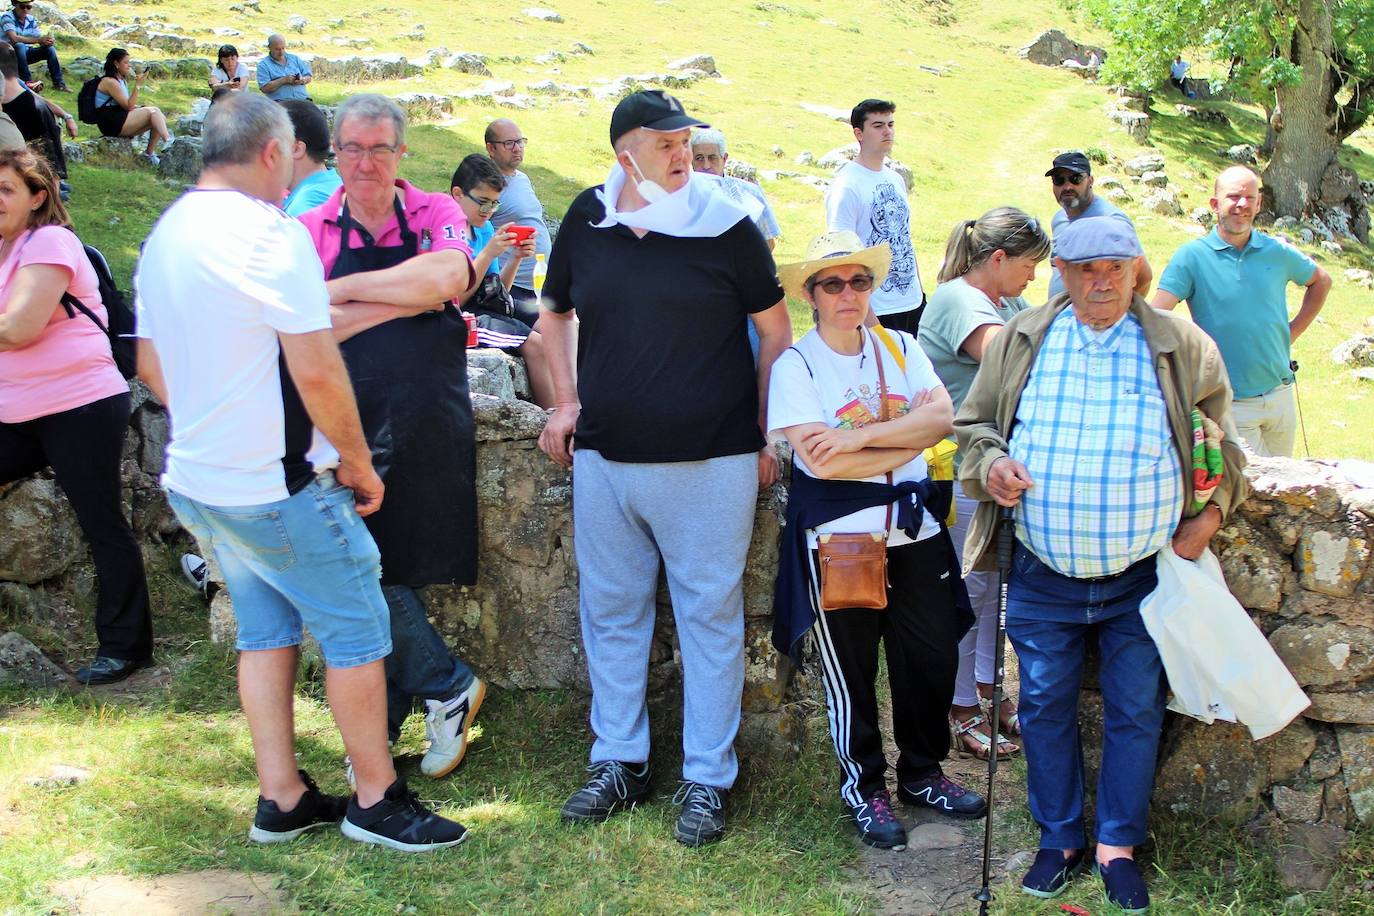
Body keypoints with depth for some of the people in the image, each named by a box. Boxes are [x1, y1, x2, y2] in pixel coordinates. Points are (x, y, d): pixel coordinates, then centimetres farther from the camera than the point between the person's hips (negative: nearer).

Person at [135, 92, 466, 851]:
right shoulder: (269, 233, -18)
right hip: (278, 486, -9)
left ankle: (281, 800, 23)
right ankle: (375, 798, 14)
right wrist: (359, 465, -10)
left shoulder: (164, 235, 10)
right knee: (356, 629, 4)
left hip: (197, 478, 9)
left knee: (264, 631, 17)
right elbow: (316, 371, -21)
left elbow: (150, 367, 17)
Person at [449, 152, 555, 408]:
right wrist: (487, 255, -21)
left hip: (487, 311, 8)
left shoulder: (484, 229, 12)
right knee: (534, 344, -22)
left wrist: (516, 258, 0)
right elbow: (454, 300, -18)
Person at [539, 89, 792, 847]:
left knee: (710, 616, 5)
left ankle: (706, 779, 17)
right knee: (610, 612, 13)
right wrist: (566, 403, 9)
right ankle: (618, 762, 29)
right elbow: (556, 314, 19)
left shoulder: (725, 226, -5)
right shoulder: (586, 221, 3)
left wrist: (767, 435, -1)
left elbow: (774, 329, 1)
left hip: (711, 459, -3)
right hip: (605, 457, 4)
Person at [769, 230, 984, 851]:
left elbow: (942, 417, -7)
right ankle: (864, 787, 25)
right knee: (850, 666, 6)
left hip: (914, 528, 4)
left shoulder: (901, 349, 9)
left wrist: (859, 436, -19)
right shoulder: (795, 364, -6)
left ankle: (922, 774, 31)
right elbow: (820, 460, -18)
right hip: (837, 537, -4)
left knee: (934, 657, 9)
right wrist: (909, 436, -9)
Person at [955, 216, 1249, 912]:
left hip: (1144, 578, -1)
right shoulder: (1019, 342, 3)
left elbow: (1222, 442, 10)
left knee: (1135, 712, 7)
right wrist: (989, 463, -10)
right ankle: (1060, 839, 26)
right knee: (1045, 707, 9)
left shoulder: (1182, 348, 1)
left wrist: (1209, 513, -4)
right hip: (1043, 579, 1)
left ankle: (1118, 846, 25)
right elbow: (974, 422, 11)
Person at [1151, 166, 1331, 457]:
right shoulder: (1191, 256, -7)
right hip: (1230, 404, -4)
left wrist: (1293, 331, 12)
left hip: (1281, 396, 5)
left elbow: (1321, 281, 22)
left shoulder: (1278, 253, 4)